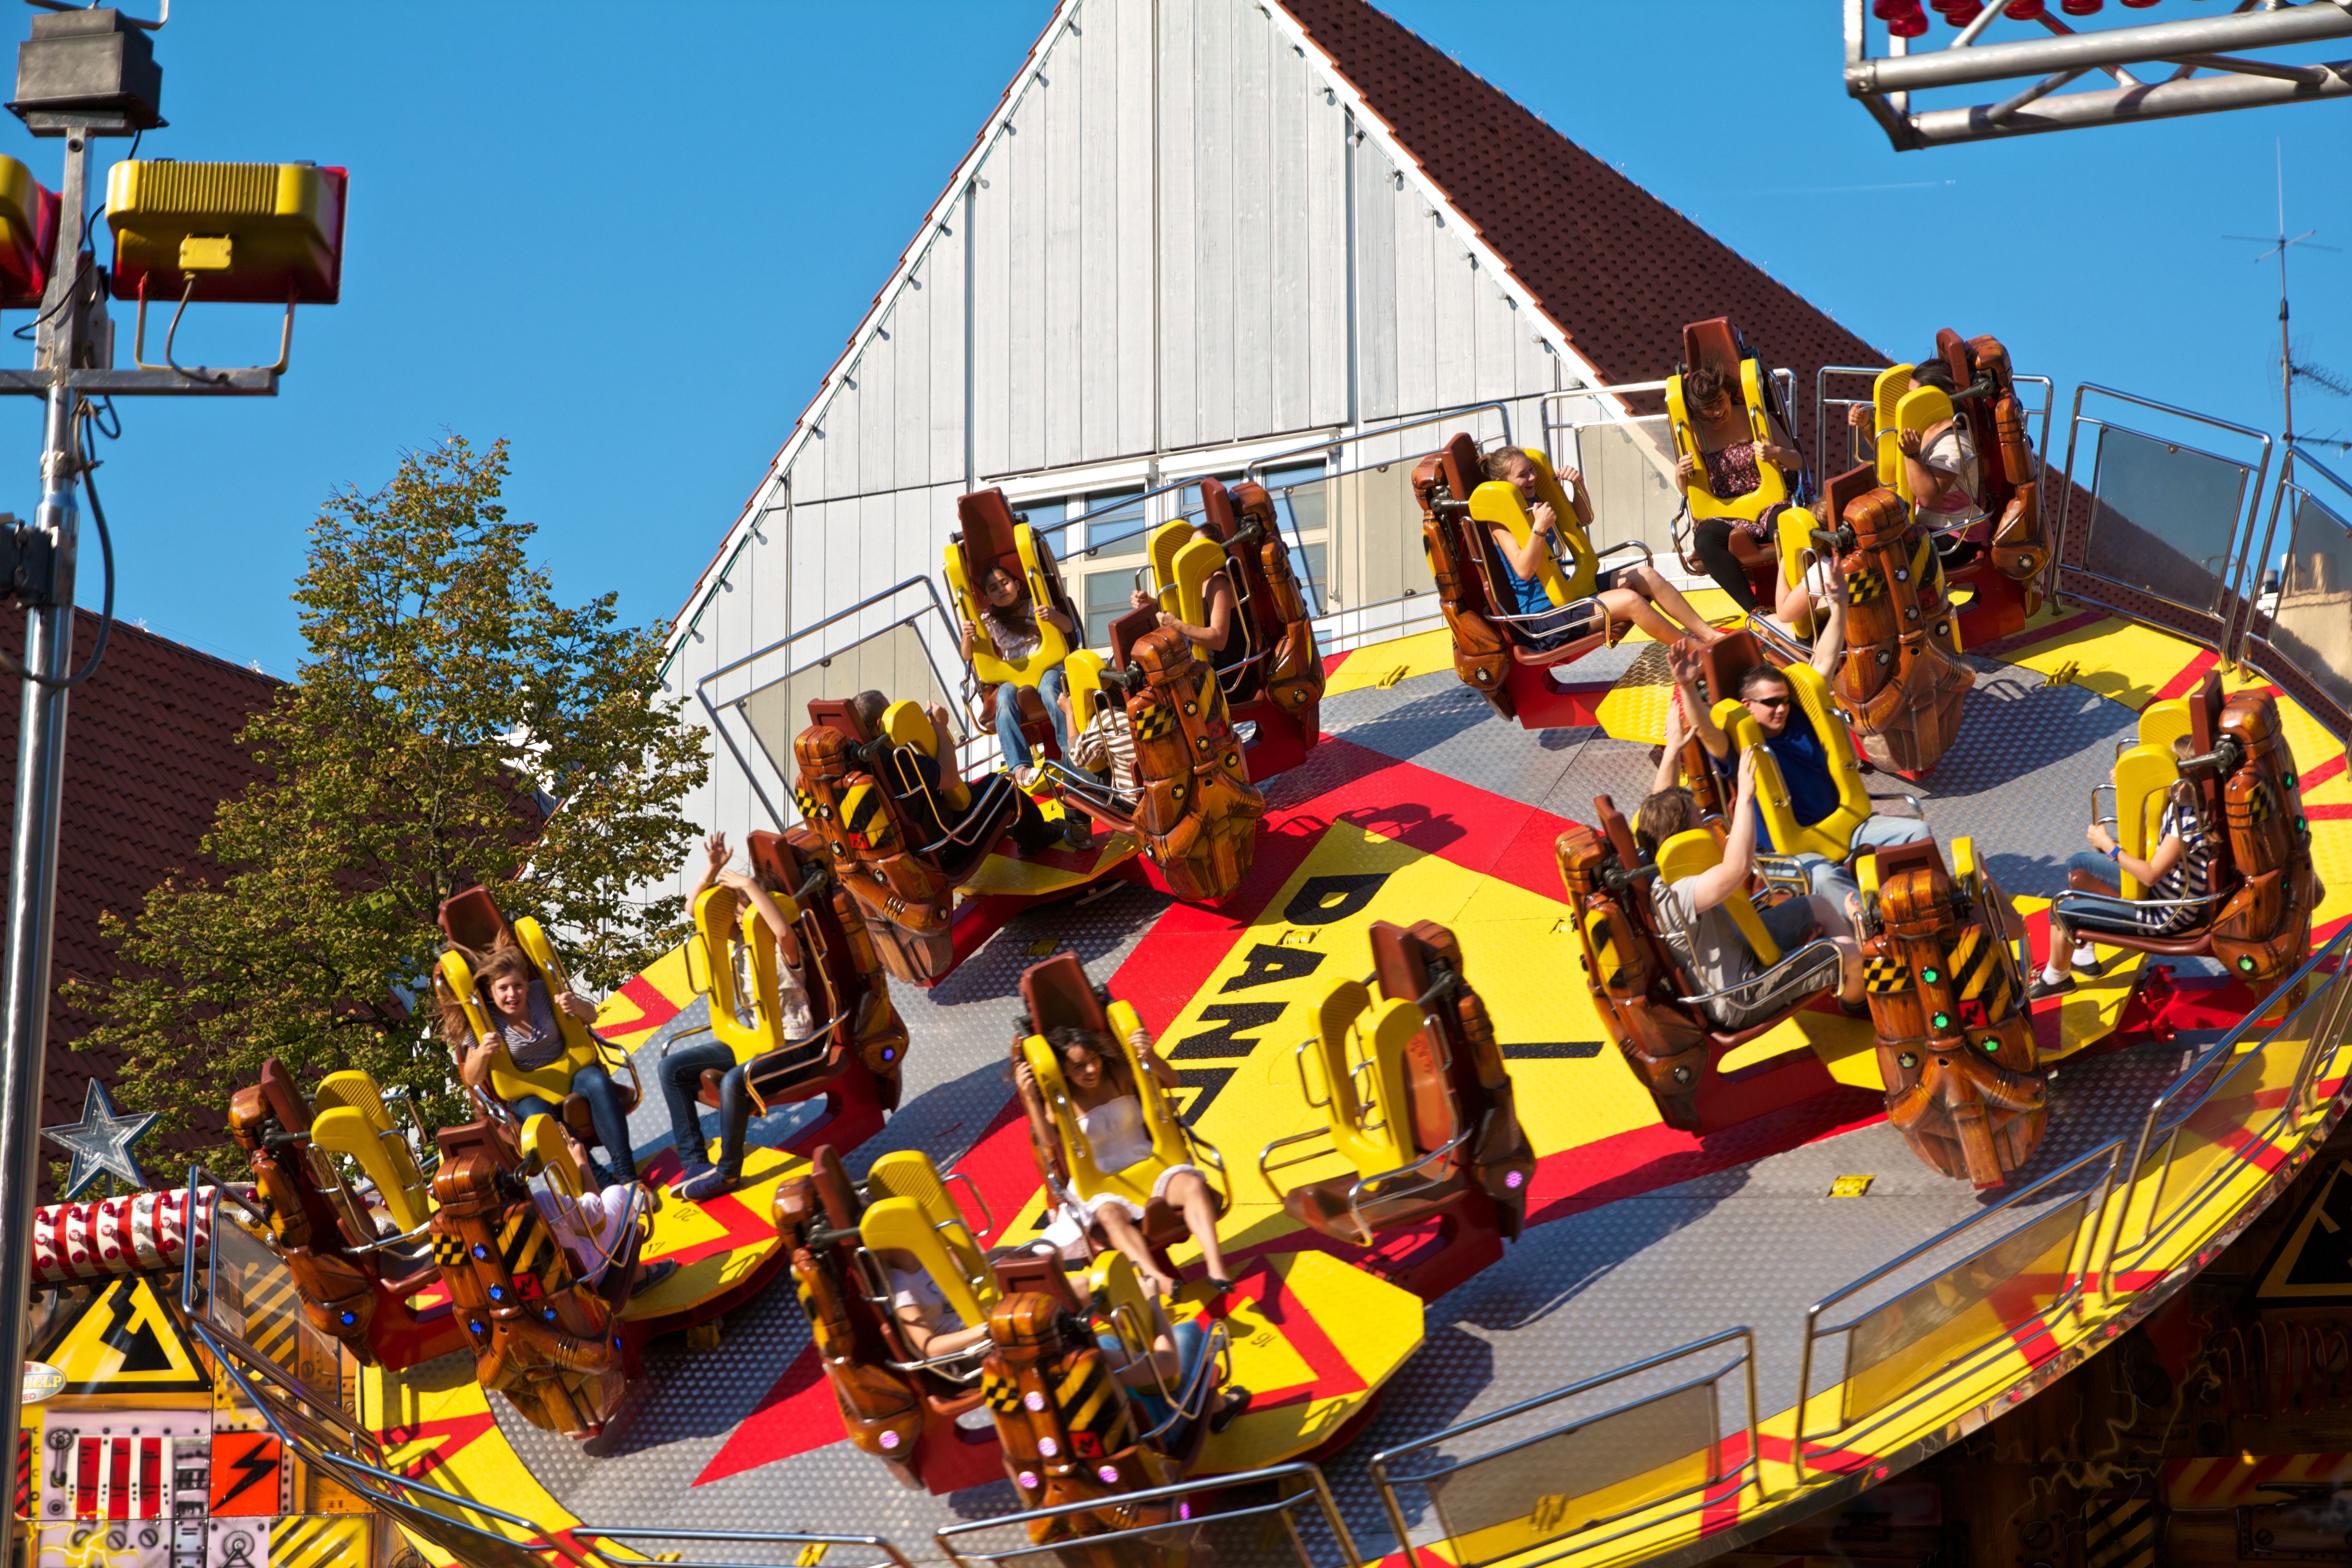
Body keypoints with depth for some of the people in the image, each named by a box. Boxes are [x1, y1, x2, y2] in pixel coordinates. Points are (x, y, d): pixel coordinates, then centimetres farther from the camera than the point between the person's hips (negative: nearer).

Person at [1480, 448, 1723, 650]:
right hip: (1541, 617, -10)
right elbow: (1524, 571, -26)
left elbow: (1584, 519, 22)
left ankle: (1711, 636, 2)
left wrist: (1578, 485, 4)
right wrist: (1539, 528, -38)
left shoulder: (1534, 505, 13)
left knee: (1644, 574, 2)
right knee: (1629, 600, -24)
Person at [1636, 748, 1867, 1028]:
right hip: (1741, 1004, -10)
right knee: (1849, 953, -8)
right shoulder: (1676, 895, -37)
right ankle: (1856, 1000, 27)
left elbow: (1659, 808, 12)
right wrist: (1745, 798, -47)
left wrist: (1671, 752, 10)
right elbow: (1738, 866, -51)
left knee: (1820, 907, 17)